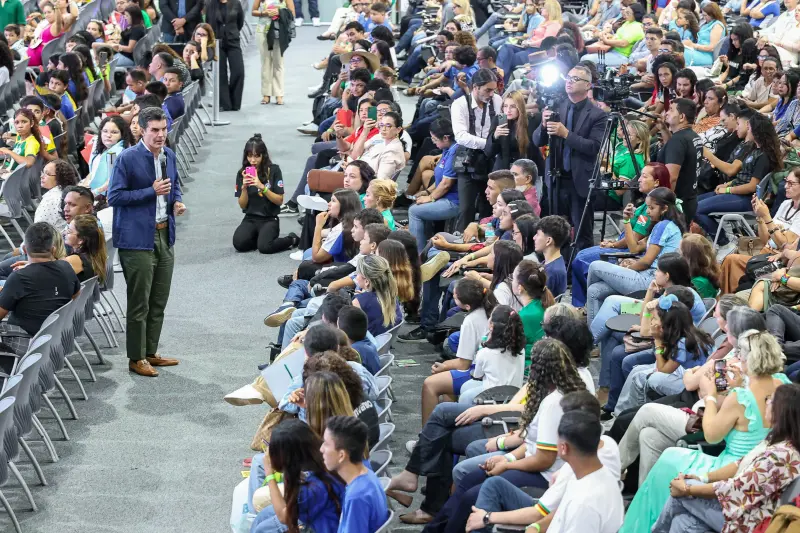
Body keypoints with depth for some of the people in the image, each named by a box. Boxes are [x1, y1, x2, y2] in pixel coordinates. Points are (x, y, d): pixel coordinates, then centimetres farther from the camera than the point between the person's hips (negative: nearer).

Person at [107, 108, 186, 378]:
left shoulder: (169, 155, 8)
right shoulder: (127, 158, -13)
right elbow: (114, 197, -14)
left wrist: (177, 202, 0)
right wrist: (151, 191, -20)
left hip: (165, 236, 7)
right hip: (138, 239, -7)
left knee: (159, 302, 14)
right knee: (139, 303, 0)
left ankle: (151, 352, 25)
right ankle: (136, 358, 10)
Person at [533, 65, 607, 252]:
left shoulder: (597, 115, -5)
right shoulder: (556, 108, 7)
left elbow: (595, 147, -16)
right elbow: (538, 141, 6)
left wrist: (566, 133, -23)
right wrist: (544, 124, -15)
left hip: (580, 181, -4)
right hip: (556, 179, 4)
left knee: (582, 235, 2)